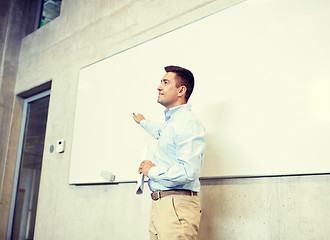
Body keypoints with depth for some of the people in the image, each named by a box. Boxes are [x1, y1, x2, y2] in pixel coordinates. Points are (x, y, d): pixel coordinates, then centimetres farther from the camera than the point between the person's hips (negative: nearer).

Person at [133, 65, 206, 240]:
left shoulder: (188, 124, -14)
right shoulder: (171, 121, 19)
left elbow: (188, 172, -25)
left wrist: (152, 171, -11)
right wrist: (143, 122, 63)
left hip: (177, 205, -9)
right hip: (158, 205, 10)